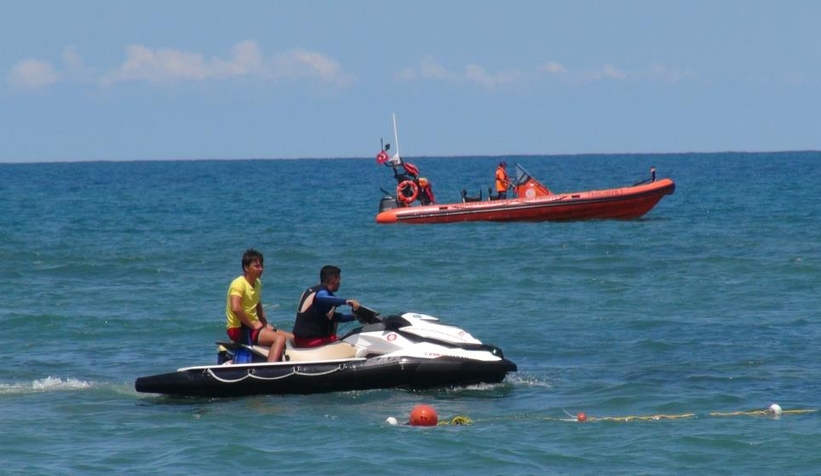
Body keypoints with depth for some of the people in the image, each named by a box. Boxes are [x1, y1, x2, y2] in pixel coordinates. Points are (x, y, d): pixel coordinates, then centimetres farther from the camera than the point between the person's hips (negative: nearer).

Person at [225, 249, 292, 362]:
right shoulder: (239, 284, -15)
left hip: (253, 326, 10)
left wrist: (265, 324, 13)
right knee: (279, 339, -28)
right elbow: (236, 308, -30)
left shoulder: (257, 283, 13)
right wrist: (253, 325, -21)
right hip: (238, 329, -10)